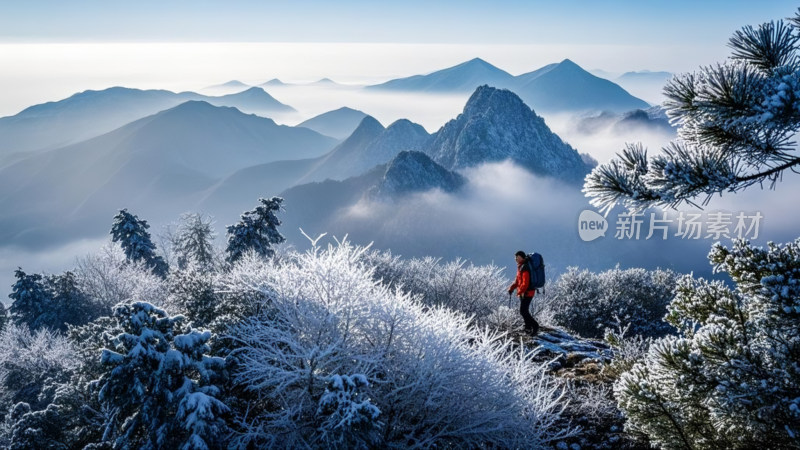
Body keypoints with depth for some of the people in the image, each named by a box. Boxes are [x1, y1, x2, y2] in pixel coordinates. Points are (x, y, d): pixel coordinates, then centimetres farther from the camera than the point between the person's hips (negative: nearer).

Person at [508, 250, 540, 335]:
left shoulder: (525, 268, -23)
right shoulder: (520, 266, 10)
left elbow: (525, 283, -26)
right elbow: (518, 280, 18)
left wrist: (519, 292, -18)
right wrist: (511, 288, 7)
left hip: (527, 292, -10)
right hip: (523, 292, 10)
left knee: (523, 311, -9)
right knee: (524, 310, 18)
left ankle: (535, 326, 1)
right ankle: (528, 327, 30)